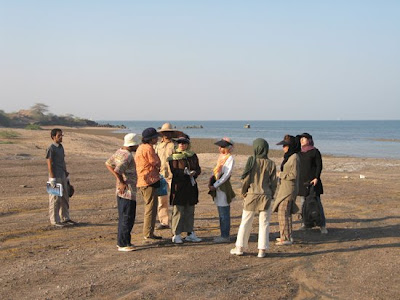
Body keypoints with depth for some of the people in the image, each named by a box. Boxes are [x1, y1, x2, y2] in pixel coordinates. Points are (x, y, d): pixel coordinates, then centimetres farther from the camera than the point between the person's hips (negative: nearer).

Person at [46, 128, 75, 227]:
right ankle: (55, 221, 3)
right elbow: (49, 165, -15)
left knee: (65, 198, 12)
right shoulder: (50, 149, -11)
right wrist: (52, 179, -19)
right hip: (55, 177, -8)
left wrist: (67, 175, 17)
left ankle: (65, 218, 20)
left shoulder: (61, 147, 14)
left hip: (62, 176, 8)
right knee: (55, 200, -3)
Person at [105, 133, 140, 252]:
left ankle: (121, 241, 26)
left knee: (123, 217, 17)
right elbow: (117, 170, -31)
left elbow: (108, 163, 17)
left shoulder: (119, 151, 9)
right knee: (127, 218, -5)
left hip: (121, 192, 10)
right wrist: (122, 182, -17)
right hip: (128, 191, -10)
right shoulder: (127, 156, -20)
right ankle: (123, 244, -1)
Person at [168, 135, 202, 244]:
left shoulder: (193, 156, 12)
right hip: (178, 186, -5)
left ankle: (190, 233, 18)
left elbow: (198, 169, 11)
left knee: (190, 211, 9)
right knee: (178, 211, -5)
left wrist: (194, 173, -11)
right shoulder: (174, 156, -1)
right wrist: (185, 172, -23)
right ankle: (176, 235, 2)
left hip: (191, 186, 5)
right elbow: (174, 171, -9)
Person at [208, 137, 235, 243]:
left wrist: (215, 186, -15)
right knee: (221, 213, 13)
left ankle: (225, 236, 0)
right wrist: (211, 182, 1)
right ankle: (224, 234, 21)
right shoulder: (221, 157, 14)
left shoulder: (230, 158, -11)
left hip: (224, 187, -9)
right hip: (217, 186, 9)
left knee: (224, 213, -5)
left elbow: (226, 174, -16)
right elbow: (215, 171, 17)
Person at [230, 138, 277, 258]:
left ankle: (239, 247, 15)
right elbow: (273, 182, 1)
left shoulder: (251, 161, -8)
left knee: (245, 222, 9)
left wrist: (243, 192, 7)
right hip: (265, 196, 1)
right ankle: (262, 250, 7)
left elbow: (246, 179, -7)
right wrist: (271, 195, 13)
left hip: (252, 195, -1)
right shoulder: (271, 164, -2)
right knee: (264, 223, 7)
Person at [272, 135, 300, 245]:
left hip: (289, 189, -10)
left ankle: (286, 238, -7)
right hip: (284, 188, 10)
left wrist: (280, 174, -9)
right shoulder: (288, 157, 13)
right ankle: (287, 236, 23)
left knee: (283, 212, -10)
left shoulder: (294, 158, -15)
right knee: (286, 212, 15)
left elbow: (293, 175, -19)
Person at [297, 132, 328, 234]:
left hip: (312, 181, -5)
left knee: (317, 203, -6)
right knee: (303, 203, 4)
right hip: (301, 181, 5)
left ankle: (322, 226, -4)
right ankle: (305, 223, 10)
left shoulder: (315, 151, -1)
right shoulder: (299, 153, 13)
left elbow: (319, 165, -5)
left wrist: (316, 178, -15)